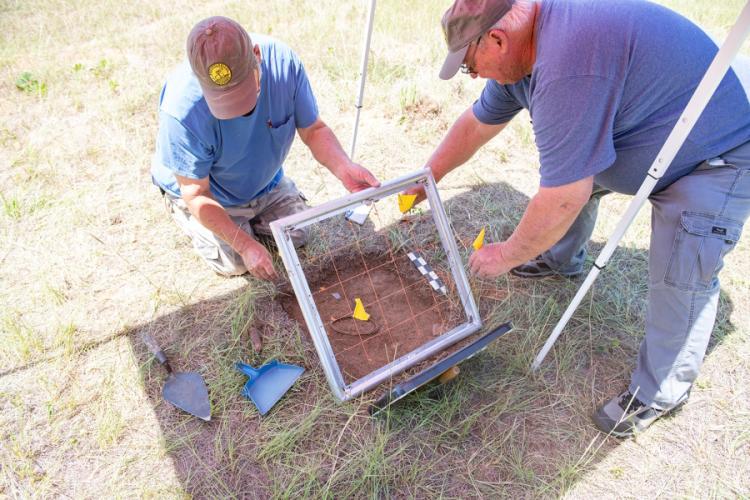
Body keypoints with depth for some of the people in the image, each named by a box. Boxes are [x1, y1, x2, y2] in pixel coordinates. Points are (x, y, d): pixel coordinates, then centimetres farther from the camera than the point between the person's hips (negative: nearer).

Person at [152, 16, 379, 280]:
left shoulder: (282, 60, -30)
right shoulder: (182, 110, -39)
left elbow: (313, 129, -20)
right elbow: (197, 195, -28)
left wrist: (344, 168, -39)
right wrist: (246, 246, -32)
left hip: (265, 182, 4)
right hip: (210, 195, -4)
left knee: (297, 235, 9)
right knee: (234, 264, -7)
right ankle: (186, 219, 21)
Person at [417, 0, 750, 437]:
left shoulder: (567, 67, -38)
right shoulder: (522, 44, -6)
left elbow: (564, 199, -36)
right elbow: (476, 124, 7)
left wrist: (508, 255, -20)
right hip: (649, 137, 9)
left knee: (683, 279, -12)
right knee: (570, 167, 16)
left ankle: (661, 392, 10)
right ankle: (562, 260, 37)